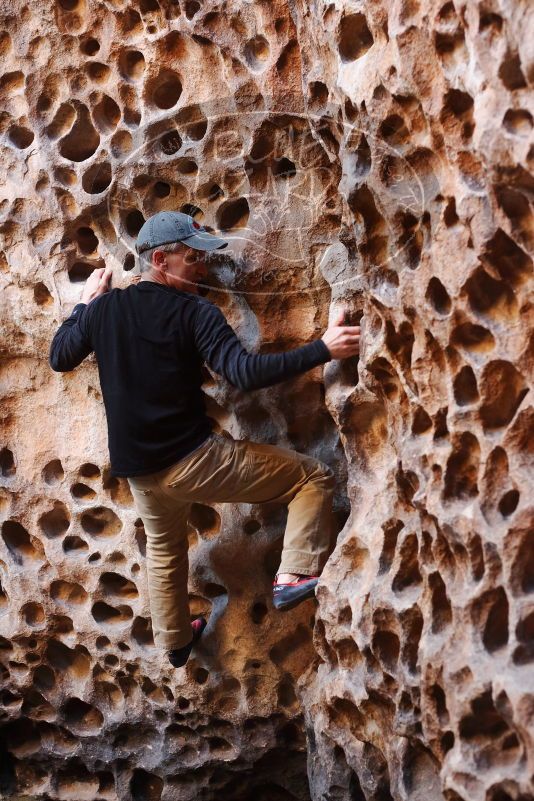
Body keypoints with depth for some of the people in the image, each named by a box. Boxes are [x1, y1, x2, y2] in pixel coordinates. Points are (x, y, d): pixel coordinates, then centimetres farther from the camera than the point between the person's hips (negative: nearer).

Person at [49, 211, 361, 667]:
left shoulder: (103, 309, 1)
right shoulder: (194, 313, -14)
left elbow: (59, 359, 17)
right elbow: (245, 373, -27)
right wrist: (323, 349, -26)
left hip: (138, 470, 7)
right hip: (193, 459, -6)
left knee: (164, 549, 34)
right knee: (313, 476, 1)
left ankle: (174, 642, 50)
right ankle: (295, 578, -5)